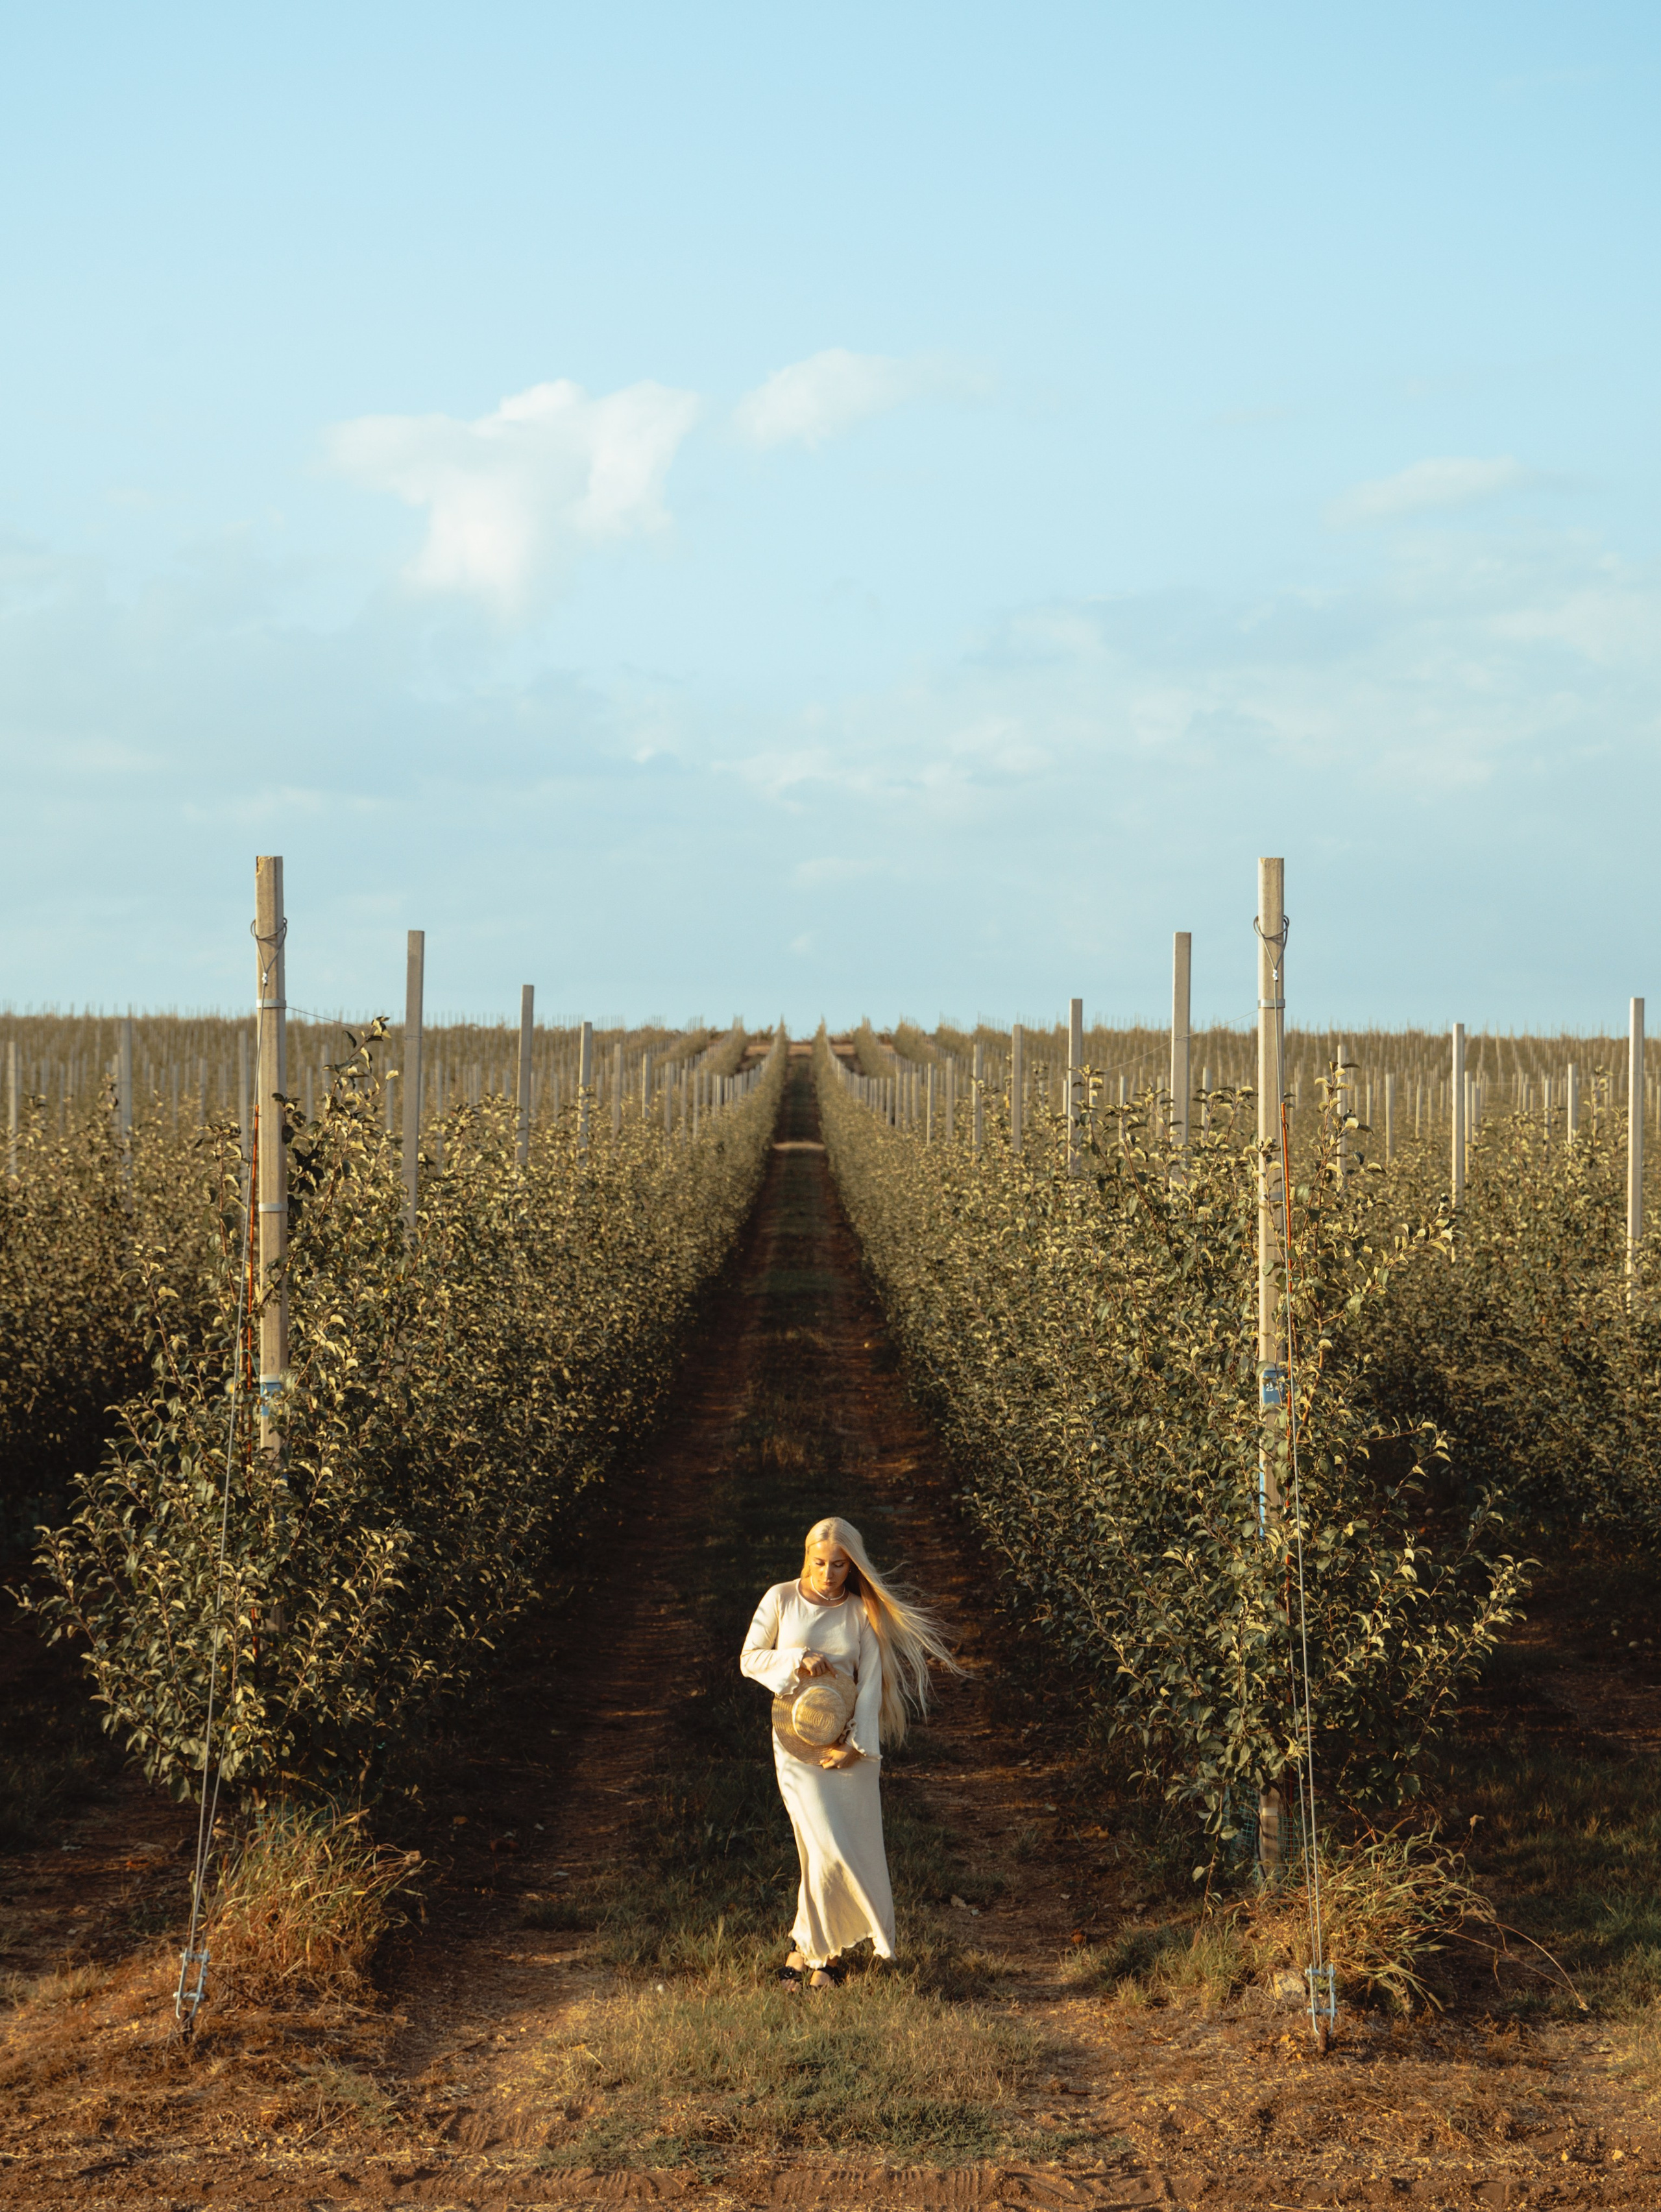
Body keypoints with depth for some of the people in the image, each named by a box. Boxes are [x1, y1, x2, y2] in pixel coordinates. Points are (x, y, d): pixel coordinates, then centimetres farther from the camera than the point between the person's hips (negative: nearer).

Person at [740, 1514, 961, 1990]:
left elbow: (871, 1682, -3)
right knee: (829, 1851, -11)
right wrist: (796, 1660, -14)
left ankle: (809, 1947, 18)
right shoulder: (781, 1599, -1)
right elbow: (749, 1659, 4)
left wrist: (856, 1746, -12)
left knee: (853, 1850, 2)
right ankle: (825, 1947, 6)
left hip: (849, 1745, 2)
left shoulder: (863, 1612, -1)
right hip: (796, 1741, -2)